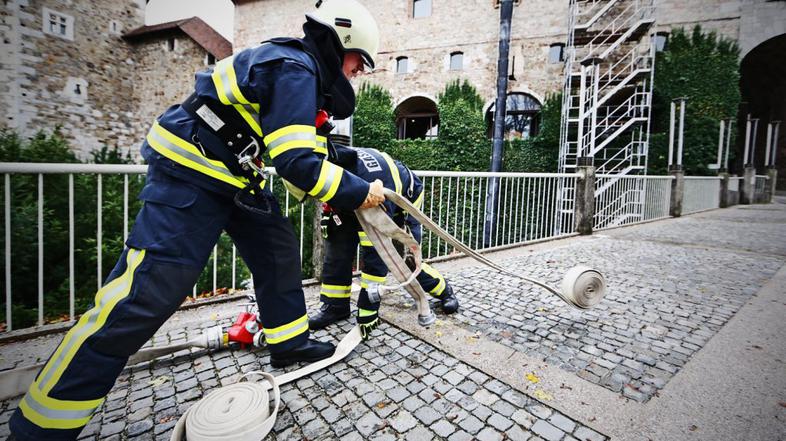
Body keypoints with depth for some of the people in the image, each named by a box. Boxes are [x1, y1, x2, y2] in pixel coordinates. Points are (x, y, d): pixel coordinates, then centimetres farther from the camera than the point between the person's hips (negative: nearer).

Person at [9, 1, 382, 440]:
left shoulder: (301, 69, 15)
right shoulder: (295, 69, -16)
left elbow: (301, 148, 19)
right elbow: (296, 162, -24)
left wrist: (332, 187, 11)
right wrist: (359, 192, -14)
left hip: (231, 174, 11)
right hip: (189, 175, -11)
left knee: (278, 248, 11)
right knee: (148, 293, -11)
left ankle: (290, 342, 27)